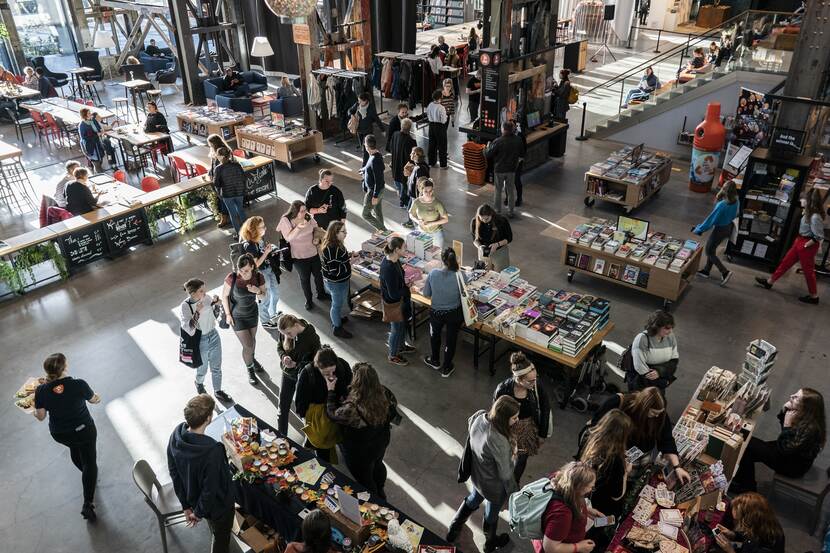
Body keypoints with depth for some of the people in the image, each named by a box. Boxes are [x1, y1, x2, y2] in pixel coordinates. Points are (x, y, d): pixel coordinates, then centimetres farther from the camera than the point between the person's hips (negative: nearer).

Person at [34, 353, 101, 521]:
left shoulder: (41, 391, -21)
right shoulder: (79, 384, -27)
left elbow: (41, 416, -7)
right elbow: (93, 399, -7)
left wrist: (34, 412, 16)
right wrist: (97, 398, 17)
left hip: (59, 435, 3)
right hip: (84, 430, -3)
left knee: (74, 448, 34)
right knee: (89, 462, 10)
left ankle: (86, 471, 57)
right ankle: (88, 504, 4)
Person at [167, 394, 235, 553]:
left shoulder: (176, 435, -21)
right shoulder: (212, 451, -42)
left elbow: (174, 473, -7)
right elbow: (211, 488, -30)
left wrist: (186, 505, 6)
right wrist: (199, 513, -9)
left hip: (192, 498, 7)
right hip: (218, 504, -7)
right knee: (221, 538, 25)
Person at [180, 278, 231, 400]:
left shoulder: (206, 297, -12)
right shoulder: (184, 307, -25)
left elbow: (218, 304, 11)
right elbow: (189, 330, -32)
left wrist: (215, 300, -12)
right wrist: (197, 312, -41)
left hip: (214, 336, 4)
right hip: (200, 342, -4)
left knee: (216, 367, 20)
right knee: (202, 369, 21)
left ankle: (218, 391, 43)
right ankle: (199, 383, 55)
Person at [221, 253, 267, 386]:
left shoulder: (259, 277, -18)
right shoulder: (232, 278, -27)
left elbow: (263, 298, -6)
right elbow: (224, 296, -12)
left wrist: (258, 291, -28)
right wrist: (228, 314, -9)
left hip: (252, 313, 3)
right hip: (237, 316, -3)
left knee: (252, 339, 23)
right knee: (248, 345, -1)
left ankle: (252, 358, 55)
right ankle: (250, 370, 27)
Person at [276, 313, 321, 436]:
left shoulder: (312, 337, -28)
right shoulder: (284, 332, -16)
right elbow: (279, 347, 3)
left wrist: (297, 365, -30)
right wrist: (283, 356, -19)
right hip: (287, 374, 4)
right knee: (283, 407, 14)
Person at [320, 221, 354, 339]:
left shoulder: (337, 244, -3)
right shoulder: (331, 249, -33)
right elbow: (335, 270, -31)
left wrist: (349, 256, 0)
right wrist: (350, 263, -24)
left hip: (341, 281, 9)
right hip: (336, 283, -9)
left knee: (337, 303, 30)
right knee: (337, 304, 11)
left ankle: (336, 318, 54)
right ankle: (337, 328, 30)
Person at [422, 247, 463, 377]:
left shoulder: (432, 273, -20)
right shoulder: (459, 276, -24)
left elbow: (426, 294, -6)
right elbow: (463, 297, -11)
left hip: (436, 312, 1)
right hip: (454, 313, -1)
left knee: (434, 335, 30)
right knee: (451, 339, 21)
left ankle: (435, 361, 52)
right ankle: (446, 368, 39)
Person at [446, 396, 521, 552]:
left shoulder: (479, 417, -24)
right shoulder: (499, 442, -43)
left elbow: (469, 424, 1)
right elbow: (505, 474, -29)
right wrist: (514, 493, -10)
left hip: (476, 475, 6)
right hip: (494, 486, -6)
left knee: (473, 499, 36)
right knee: (491, 514, 26)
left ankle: (453, 530, 58)